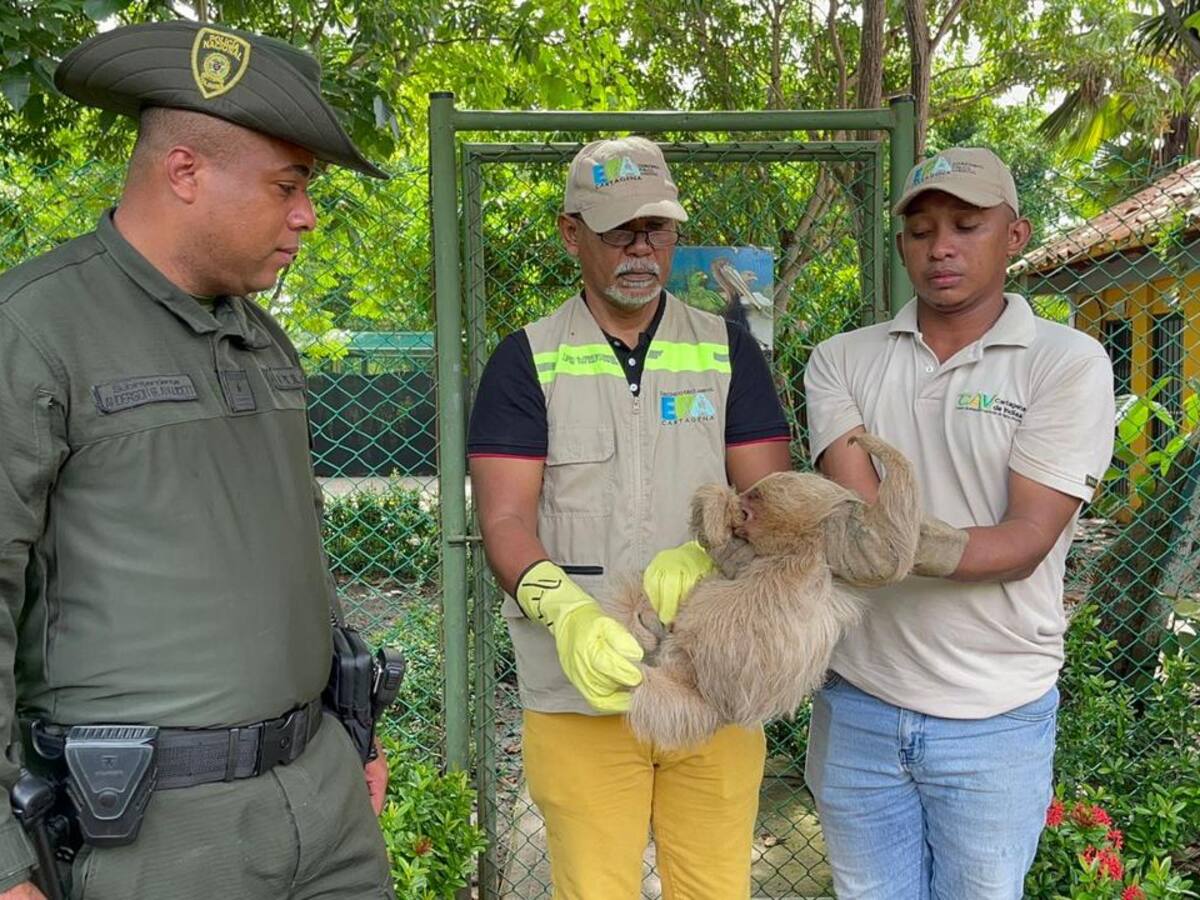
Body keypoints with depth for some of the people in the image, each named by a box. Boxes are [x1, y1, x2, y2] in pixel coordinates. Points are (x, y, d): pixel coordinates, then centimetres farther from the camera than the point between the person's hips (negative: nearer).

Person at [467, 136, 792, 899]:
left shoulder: (728, 351, 8)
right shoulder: (527, 360, 3)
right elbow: (505, 520, -6)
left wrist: (706, 554, -19)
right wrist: (565, 610, -25)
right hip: (580, 691, -1)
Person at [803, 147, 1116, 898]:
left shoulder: (1069, 362, -6)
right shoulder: (842, 360, 2)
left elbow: (1025, 543, -15)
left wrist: (912, 547, -32)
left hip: (994, 719, -2)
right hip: (857, 703, 2)